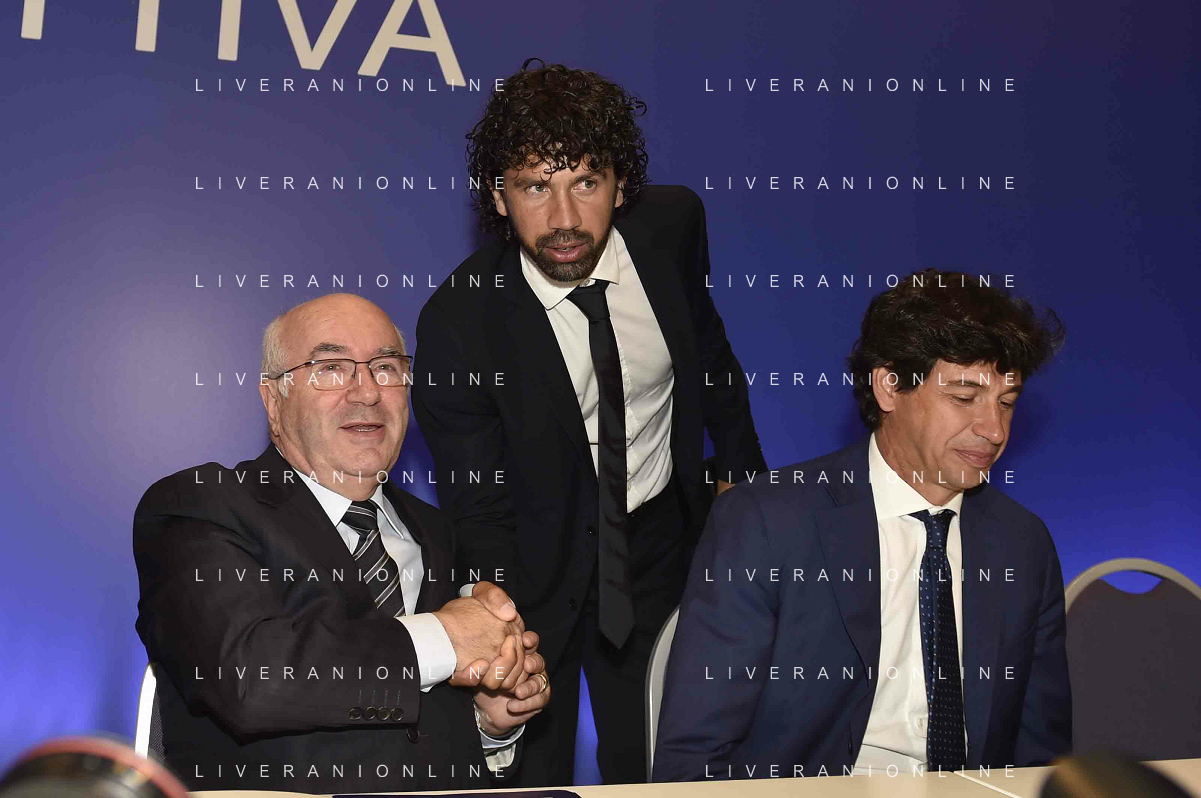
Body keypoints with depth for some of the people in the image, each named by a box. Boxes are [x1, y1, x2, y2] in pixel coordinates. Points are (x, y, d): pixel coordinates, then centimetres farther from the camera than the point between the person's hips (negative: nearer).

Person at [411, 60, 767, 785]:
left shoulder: (672, 224, -14)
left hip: (661, 543, 3)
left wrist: (740, 467, 14)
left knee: (656, 776, 15)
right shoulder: (457, 323, -24)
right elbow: (479, 513, -16)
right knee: (528, 778, 9)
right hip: (537, 564, -3)